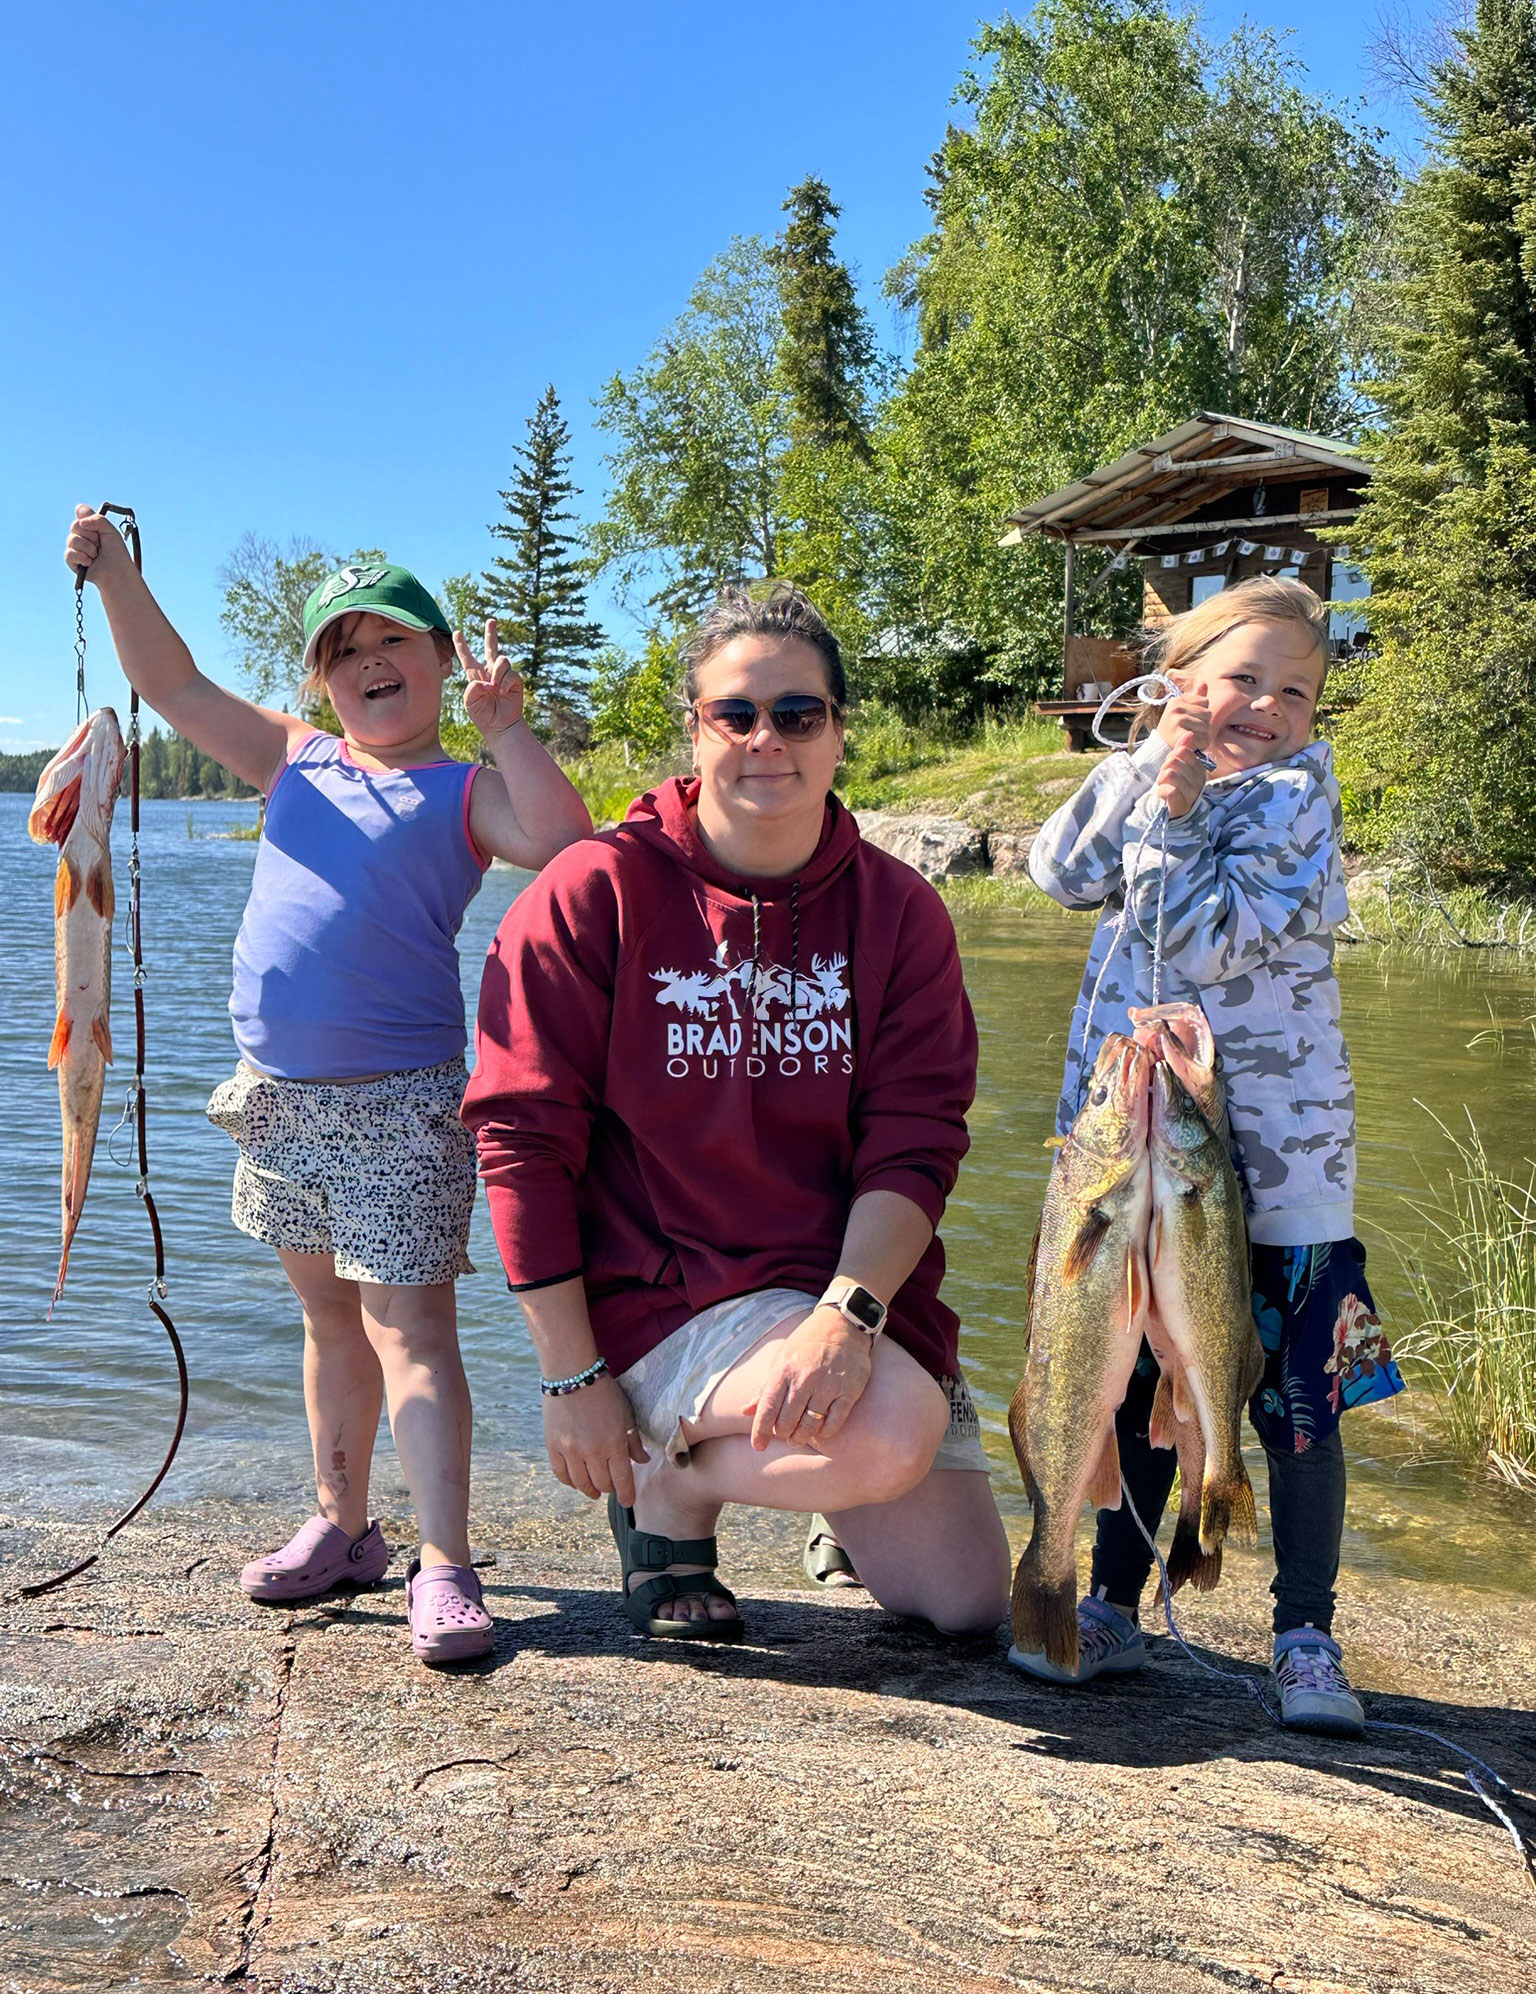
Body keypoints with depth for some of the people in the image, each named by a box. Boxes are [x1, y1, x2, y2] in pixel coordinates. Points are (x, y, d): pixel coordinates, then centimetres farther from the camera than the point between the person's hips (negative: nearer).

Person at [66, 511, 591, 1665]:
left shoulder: (465, 792, -1)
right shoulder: (295, 762, 12)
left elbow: (566, 849, -19)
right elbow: (172, 682, 10)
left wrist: (506, 728, -20)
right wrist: (115, 571, -1)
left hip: (403, 1098, -5)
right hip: (277, 1092, 6)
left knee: (410, 1325, -7)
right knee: (329, 1315, 16)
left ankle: (444, 1568, -3)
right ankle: (343, 1528, 29)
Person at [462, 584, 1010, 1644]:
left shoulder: (900, 910, 1)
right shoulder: (598, 891, -9)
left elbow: (915, 1145, -5)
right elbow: (523, 1138, -9)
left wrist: (849, 1311, -23)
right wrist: (572, 1376, -12)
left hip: (860, 1291, 5)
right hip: (667, 1294, -4)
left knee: (966, 1602, 0)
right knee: (894, 1433, -31)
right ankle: (669, 1491, -1)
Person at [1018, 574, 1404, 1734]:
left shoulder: (1294, 800, -6)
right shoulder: (1144, 776, 10)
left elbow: (1209, 942, -17)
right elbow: (1062, 874, -6)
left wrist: (1174, 817, -16)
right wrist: (1144, 776, -10)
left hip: (1275, 1158, -4)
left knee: (1296, 1397, 1)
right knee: (1137, 1381, 14)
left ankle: (1307, 1637, 15)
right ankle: (1115, 1605, 28)